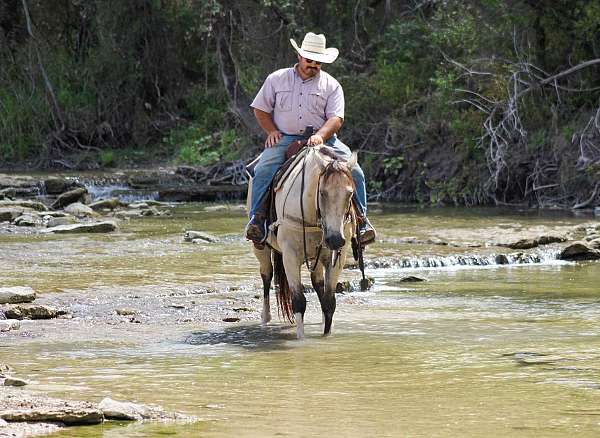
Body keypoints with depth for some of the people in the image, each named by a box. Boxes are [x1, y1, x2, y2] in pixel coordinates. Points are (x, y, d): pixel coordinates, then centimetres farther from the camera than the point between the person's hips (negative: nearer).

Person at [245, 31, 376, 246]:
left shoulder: (331, 85, 6)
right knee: (263, 170, -27)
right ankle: (257, 219, -21)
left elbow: (336, 118, -4)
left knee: (354, 171, -18)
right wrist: (272, 131, -4)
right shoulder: (277, 79, 8)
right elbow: (261, 110, 13)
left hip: (323, 138, 0)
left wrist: (320, 136, -24)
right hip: (284, 138, 0)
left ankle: (361, 218, -8)